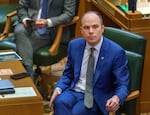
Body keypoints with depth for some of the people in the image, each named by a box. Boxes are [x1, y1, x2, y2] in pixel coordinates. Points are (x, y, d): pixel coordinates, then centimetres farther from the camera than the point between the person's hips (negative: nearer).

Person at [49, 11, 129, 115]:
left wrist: (117, 98, -32)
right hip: (74, 91, 3)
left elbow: (122, 85, -8)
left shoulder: (116, 52, -10)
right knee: (60, 102, -30)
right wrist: (58, 88, -6)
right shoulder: (74, 45, 4)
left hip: (97, 97, -3)